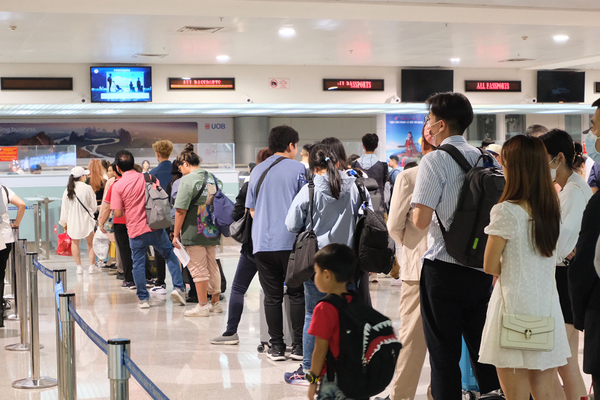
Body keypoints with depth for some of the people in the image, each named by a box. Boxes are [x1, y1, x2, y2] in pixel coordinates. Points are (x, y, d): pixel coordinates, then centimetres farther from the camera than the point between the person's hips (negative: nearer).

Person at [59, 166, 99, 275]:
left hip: (72, 220, 3)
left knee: (75, 243, 13)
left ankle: (79, 266, 13)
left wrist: (64, 223, 13)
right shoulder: (87, 188, -13)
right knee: (91, 243, 9)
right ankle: (92, 266, 9)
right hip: (85, 218, -3)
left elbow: (64, 208, 4)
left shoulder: (68, 190, -2)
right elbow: (94, 206, -4)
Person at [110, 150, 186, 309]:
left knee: (138, 264, 9)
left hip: (135, 231, -1)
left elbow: (117, 213, -9)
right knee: (170, 255, 15)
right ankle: (178, 287, 3)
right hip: (155, 227, 1)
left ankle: (143, 299, 11)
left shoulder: (117, 186, -7)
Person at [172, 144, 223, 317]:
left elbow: (181, 210, -15)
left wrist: (176, 234, -9)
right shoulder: (214, 179, 10)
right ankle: (215, 302, 22)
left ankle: (202, 306, 4)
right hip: (213, 232, 7)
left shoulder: (187, 180, -12)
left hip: (194, 232, -7)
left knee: (198, 268, 0)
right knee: (212, 266, 14)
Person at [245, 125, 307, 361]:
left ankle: (277, 347, 9)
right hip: (291, 241, -3)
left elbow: (252, 209, 16)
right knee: (297, 294, 5)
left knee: (272, 296, 6)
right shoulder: (297, 168, 0)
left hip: (262, 242, 4)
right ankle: (299, 346, 5)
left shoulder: (257, 171, 14)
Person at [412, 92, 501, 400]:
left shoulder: (434, 160, -11)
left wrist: (415, 203, 3)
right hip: (480, 267, 6)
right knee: (482, 347, 15)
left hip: (443, 268, -5)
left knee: (444, 354, 3)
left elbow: (421, 221, -16)